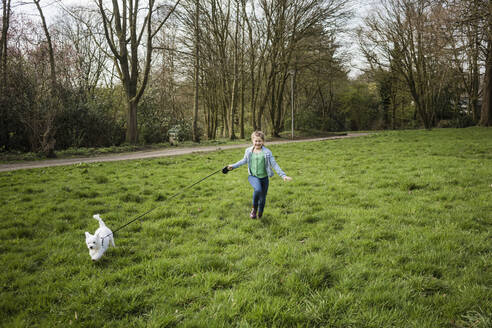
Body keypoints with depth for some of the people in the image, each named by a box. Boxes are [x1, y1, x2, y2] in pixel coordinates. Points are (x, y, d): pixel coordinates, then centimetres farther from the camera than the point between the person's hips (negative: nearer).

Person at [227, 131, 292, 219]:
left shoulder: (267, 152, -5)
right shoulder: (248, 151, 2)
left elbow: (274, 165, -5)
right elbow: (244, 160, 21)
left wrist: (283, 175, -12)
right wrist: (233, 166, 24)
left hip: (264, 177, 1)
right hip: (253, 176, 0)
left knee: (262, 198, 8)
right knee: (258, 189, -32)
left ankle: (259, 216, 35)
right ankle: (254, 208, -7)